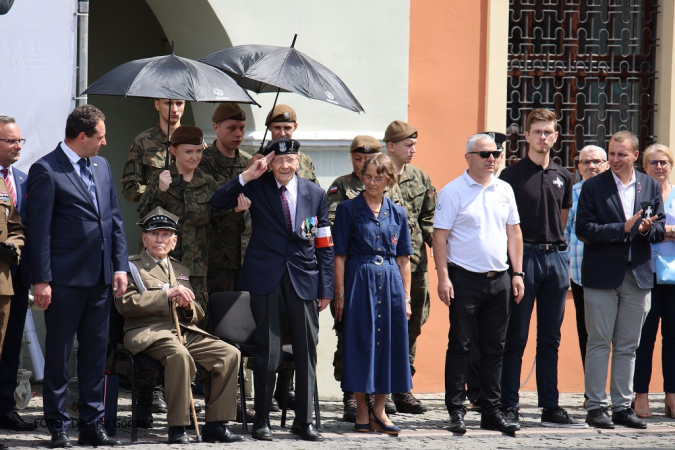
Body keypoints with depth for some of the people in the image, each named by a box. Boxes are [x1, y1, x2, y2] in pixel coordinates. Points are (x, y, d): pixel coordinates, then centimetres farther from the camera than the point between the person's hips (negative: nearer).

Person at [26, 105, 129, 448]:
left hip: (100, 278, 7)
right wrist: (41, 280, -14)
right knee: (58, 354, 1)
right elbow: (38, 228, -10)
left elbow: (115, 219, 17)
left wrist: (120, 266, 8)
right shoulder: (46, 171, -8)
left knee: (96, 352, 9)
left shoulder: (101, 166, 14)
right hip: (65, 278, -7)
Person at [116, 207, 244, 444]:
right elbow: (125, 302, -9)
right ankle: (177, 428, -32)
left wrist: (187, 306, 0)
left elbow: (196, 316, 26)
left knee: (230, 354, -16)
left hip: (185, 332, 6)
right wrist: (166, 295, -14)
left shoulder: (181, 270, 27)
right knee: (178, 354, -38)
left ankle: (216, 424, -13)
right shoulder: (131, 266, 9)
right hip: (148, 333, -6)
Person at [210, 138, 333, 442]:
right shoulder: (257, 187, 4)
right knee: (267, 351, -1)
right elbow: (217, 202, -6)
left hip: (303, 280, 2)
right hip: (266, 279, -2)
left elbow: (324, 246, 10)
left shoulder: (315, 194, 8)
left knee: (307, 351, 3)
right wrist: (247, 176, -14)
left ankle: (304, 420, 12)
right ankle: (261, 420, 8)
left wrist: (326, 289, 5)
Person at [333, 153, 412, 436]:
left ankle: (379, 410, 12)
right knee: (360, 342, -2)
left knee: (389, 343, 3)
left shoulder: (397, 213, 10)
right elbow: (340, 255, -2)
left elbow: (403, 259, 12)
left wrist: (406, 297, 8)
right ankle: (362, 412, 7)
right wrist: (340, 295, -7)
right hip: (360, 282, -3)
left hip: (391, 284, 3)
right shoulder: (348, 209, 0)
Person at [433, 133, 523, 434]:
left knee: (494, 349, 8)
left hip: (499, 279, 5)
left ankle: (492, 412, 14)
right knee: (460, 347, -2)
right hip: (465, 278, -5)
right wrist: (443, 277, -13)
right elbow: (440, 237, -7)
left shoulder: (504, 190, 11)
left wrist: (517, 273, 9)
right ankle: (456, 411, 4)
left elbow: (513, 233, 16)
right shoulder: (452, 192, -5)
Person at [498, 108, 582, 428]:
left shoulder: (563, 177, 12)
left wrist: (555, 245, 12)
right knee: (516, 337, -2)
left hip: (556, 256, 5)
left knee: (550, 339, 8)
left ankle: (551, 408, 12)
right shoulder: (512, 175, -2)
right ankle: (509, 407, 2)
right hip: (523, 257, -5)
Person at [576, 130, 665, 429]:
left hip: (638, 277, 3)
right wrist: (623, 229, -16)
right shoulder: (593, 187, -1)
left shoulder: (650, 187, 10)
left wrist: (647, 228, -13)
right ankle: (595, 407, 3)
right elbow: (583, 229, -10)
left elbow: (660, 231, 10)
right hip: (602, 276, -3)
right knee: (599, 344, -1)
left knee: (628, 347, 8)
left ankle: (622, 407, 13)